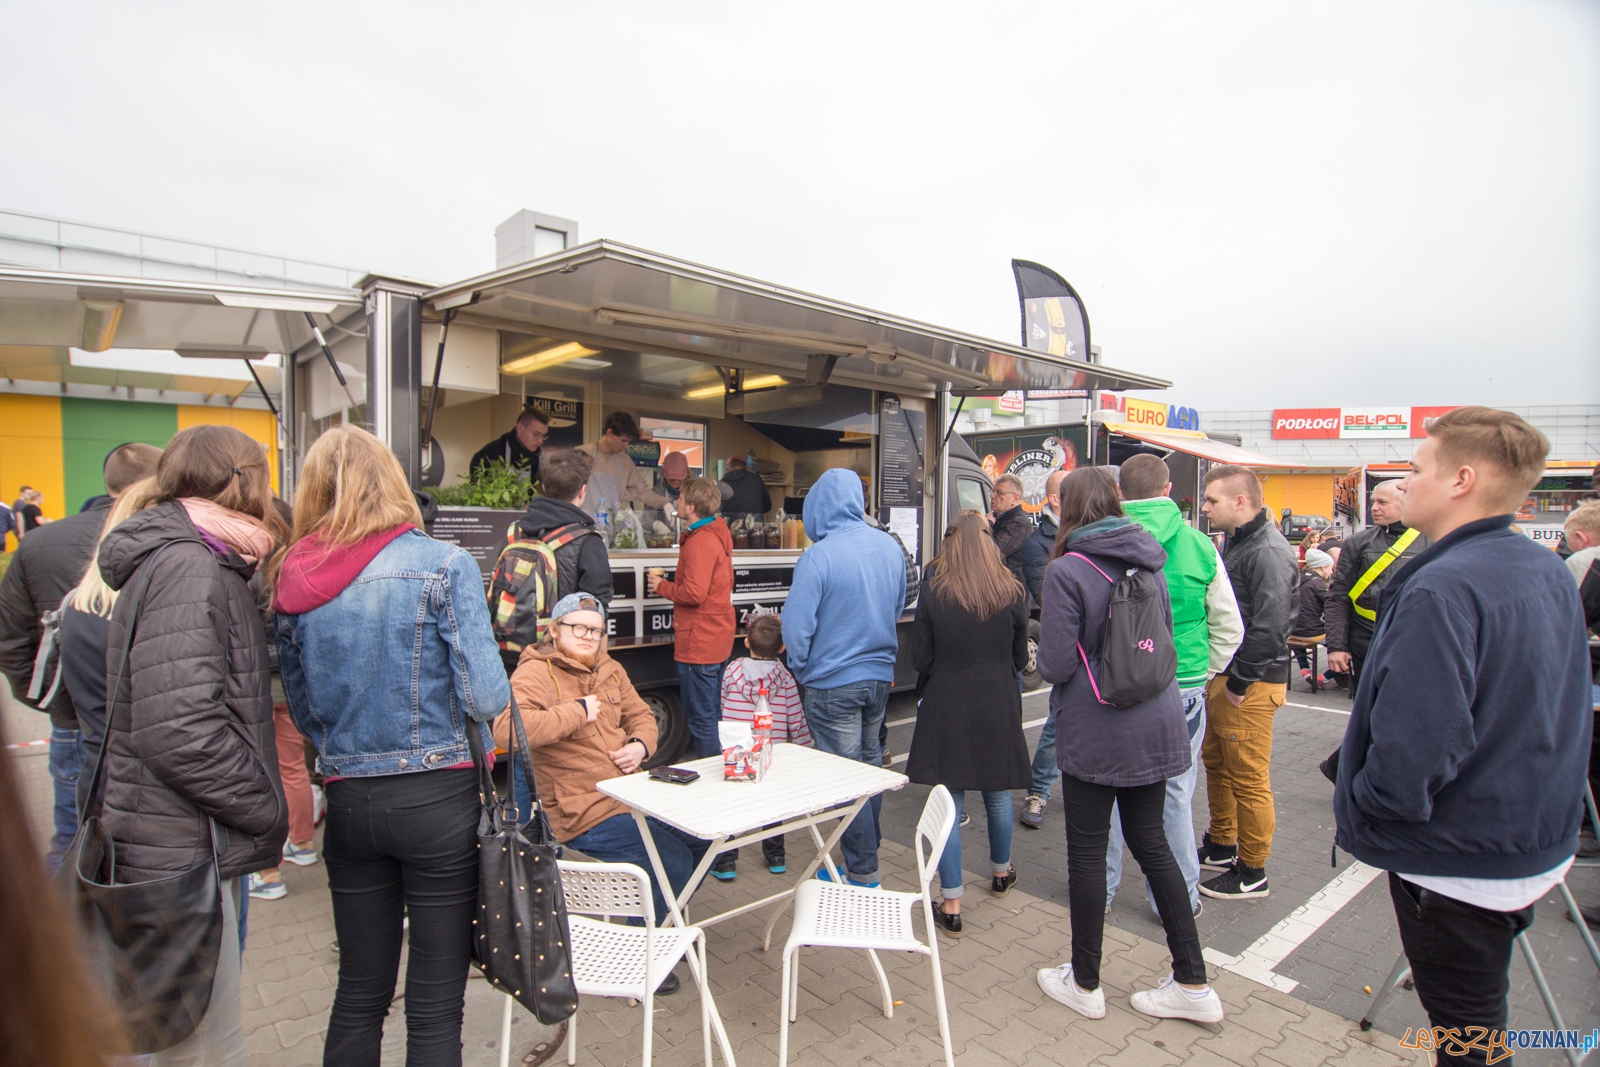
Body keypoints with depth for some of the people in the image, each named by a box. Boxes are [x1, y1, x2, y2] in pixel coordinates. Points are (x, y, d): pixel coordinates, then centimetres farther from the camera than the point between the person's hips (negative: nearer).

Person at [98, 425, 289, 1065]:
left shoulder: (199, 563, 12)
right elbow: (182, 731, -27)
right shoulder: (189, 568, -19)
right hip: (181, 852, -10)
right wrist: (268, 812, -16)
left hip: (187, 847, 10)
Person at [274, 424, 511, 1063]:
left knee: (359, 994, 20)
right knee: (435, 1003, 9)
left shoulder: (294, 583, 1)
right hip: (437, 799, -4)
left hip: (348, 801, 4)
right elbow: (487, 699, -15)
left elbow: (302, 710, 10)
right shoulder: (443, 566, -12)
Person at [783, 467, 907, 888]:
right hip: (879, 677, 7)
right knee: (869, 766, 21)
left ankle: (862, 873, 17)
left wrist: (802, 670, -1)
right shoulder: (890, 547, -1)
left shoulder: (818, 557, -21)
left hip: (833, 684, -6)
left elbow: (796, 626, -19)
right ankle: (867, 857, 37)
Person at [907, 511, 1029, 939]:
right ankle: (1001, 872, 44)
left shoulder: (933, 591, -9)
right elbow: (1020, 658, 5)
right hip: (998, 705, 3)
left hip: (946, 706, -2)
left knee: (948, 802, 4)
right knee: (997, 793, 21)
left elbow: (920, 658, -6)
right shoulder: (1012, 593, -3)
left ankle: (952, 906, 8)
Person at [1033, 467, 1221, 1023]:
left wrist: (1049, 663, 4)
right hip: (1155, 724, 7)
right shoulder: (1147, 564, 4)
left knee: (1087, 852, 8)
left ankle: (1085, 983, 24)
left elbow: (1056, 665, -17)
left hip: (1097, 732, -7)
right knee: (1151, 842, 18)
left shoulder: (1066, 572, -17)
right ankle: (1193, 983, 26)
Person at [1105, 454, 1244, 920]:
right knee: (1175, 792, 13)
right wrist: (1202, 673, 15)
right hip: (1182, 687, 1)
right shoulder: (1199, 545, -3)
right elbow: (1229, 628, 4)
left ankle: (1101, 886, 27)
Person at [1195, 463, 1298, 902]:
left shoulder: (1269, 551, -19)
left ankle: (1252, 870, 15)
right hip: (1220, 675, 10)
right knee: (1216, 764, 20)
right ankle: (1220, 846, 36)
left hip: (1250, 685, -10)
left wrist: (1239, 682, -18)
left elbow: (1269, 627, -24)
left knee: (1249, 777, 1)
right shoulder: (1233, 541, 13)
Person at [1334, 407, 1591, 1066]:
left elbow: (1414, 746, -34)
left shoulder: (1441, 590, -28)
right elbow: (1561, 712, 15)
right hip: (1539, 846, 9)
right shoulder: (1551, 572, 3)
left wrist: (1358, 810, -17)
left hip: (1458, 864, -9)